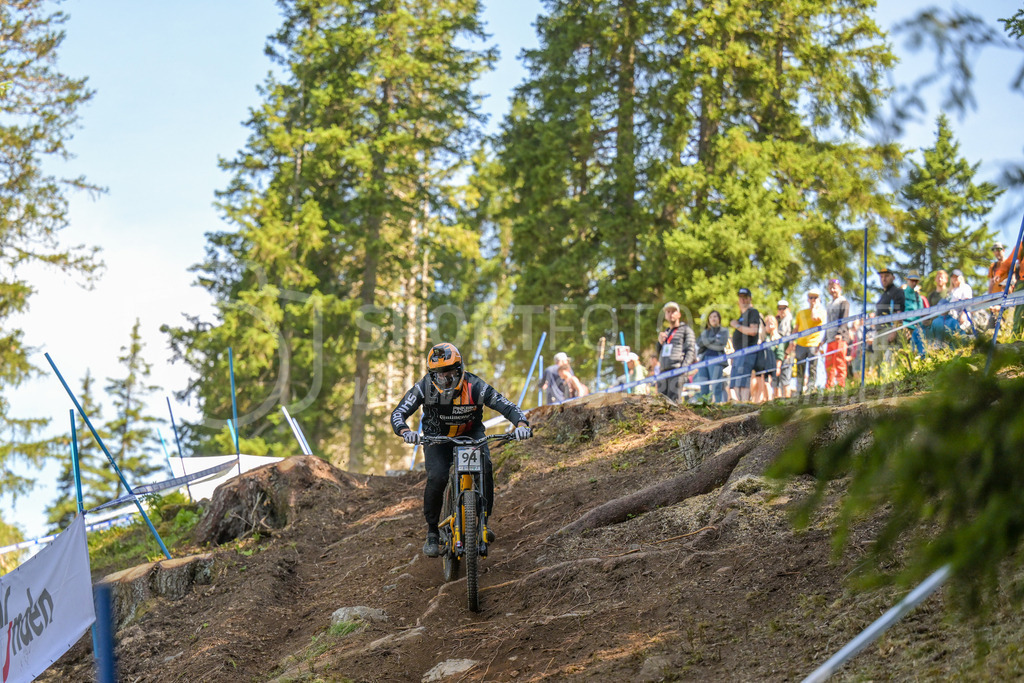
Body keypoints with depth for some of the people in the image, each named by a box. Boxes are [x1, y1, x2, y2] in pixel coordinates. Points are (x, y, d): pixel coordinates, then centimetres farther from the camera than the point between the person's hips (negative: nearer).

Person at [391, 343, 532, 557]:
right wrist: (405, 431, -46)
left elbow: (507, 406, -25)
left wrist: (522, 424, -45)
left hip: (471, 435, 0)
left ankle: (483, 520, -12)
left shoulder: (474, 386, -25)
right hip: (437, 436, 0)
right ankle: (432, 532, -6)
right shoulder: (425, 387, -23)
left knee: (484, 468, -28)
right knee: (437, 477, -24)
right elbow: (398, 413, -24)